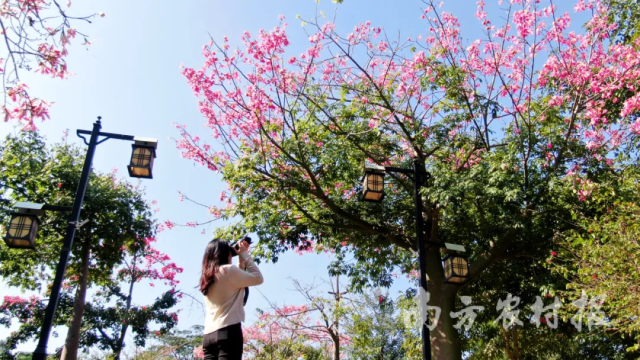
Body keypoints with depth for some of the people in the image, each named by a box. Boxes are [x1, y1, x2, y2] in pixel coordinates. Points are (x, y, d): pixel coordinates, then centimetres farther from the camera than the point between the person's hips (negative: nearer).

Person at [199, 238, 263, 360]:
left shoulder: (207, 278, 20)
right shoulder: (228, 269, -3)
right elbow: (258, 278, 5)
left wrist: (241, 259, 26)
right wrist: (244, 254, 12)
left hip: (209, 335, 8)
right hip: (228, 331, -8)